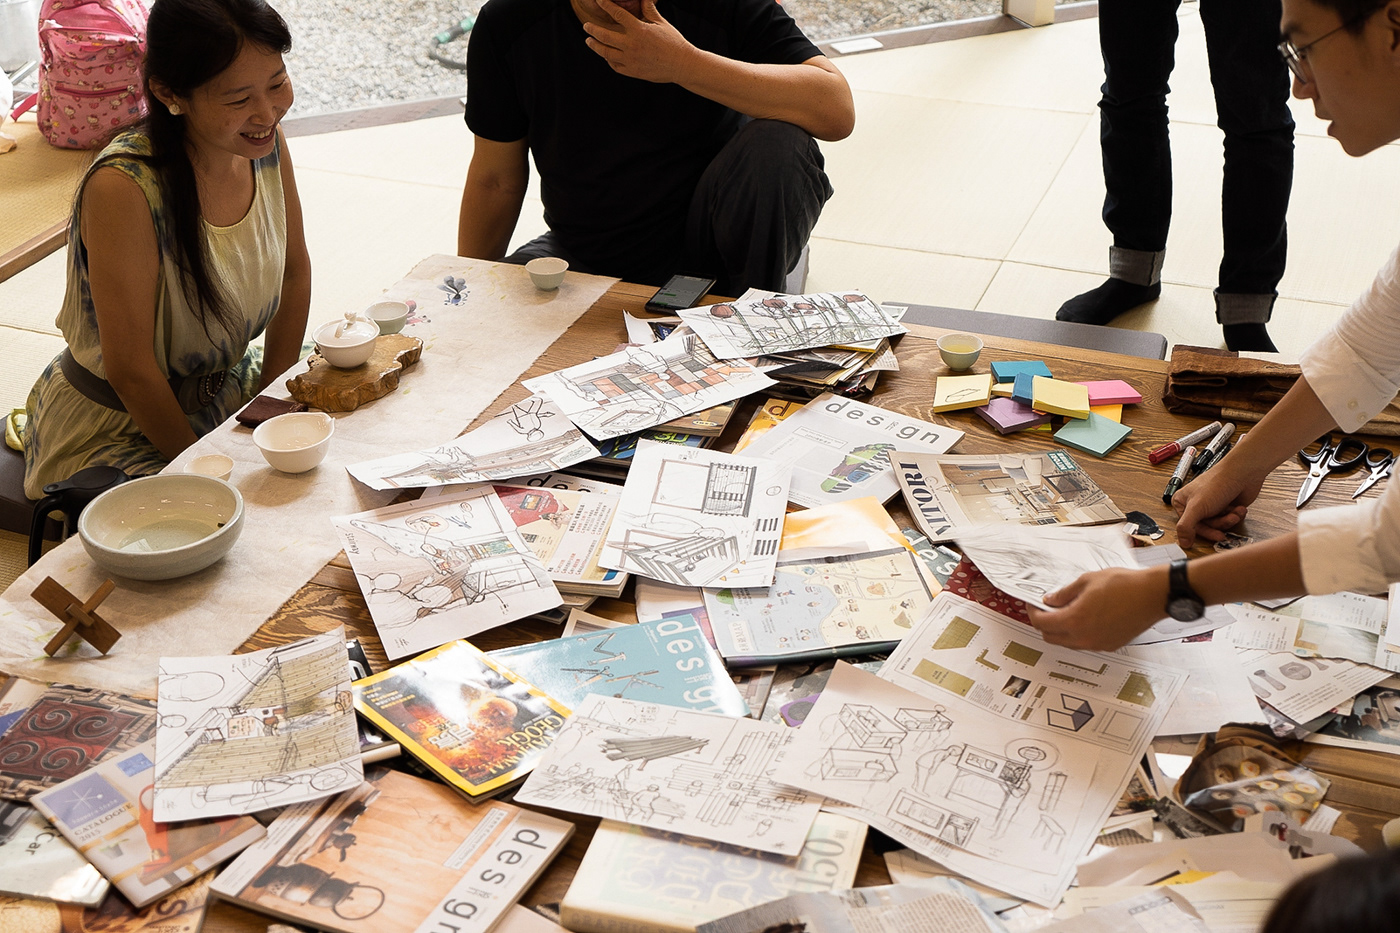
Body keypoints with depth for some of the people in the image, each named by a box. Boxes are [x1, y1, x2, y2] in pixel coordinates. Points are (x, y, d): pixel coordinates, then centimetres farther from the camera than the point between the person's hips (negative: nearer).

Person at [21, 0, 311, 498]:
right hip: (112, 429, -6)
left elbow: (295, 270, 6)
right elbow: (130, 371, -25)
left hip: (230, 392, 7)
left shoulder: (265, 140, -9)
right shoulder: (123, 187, -31)